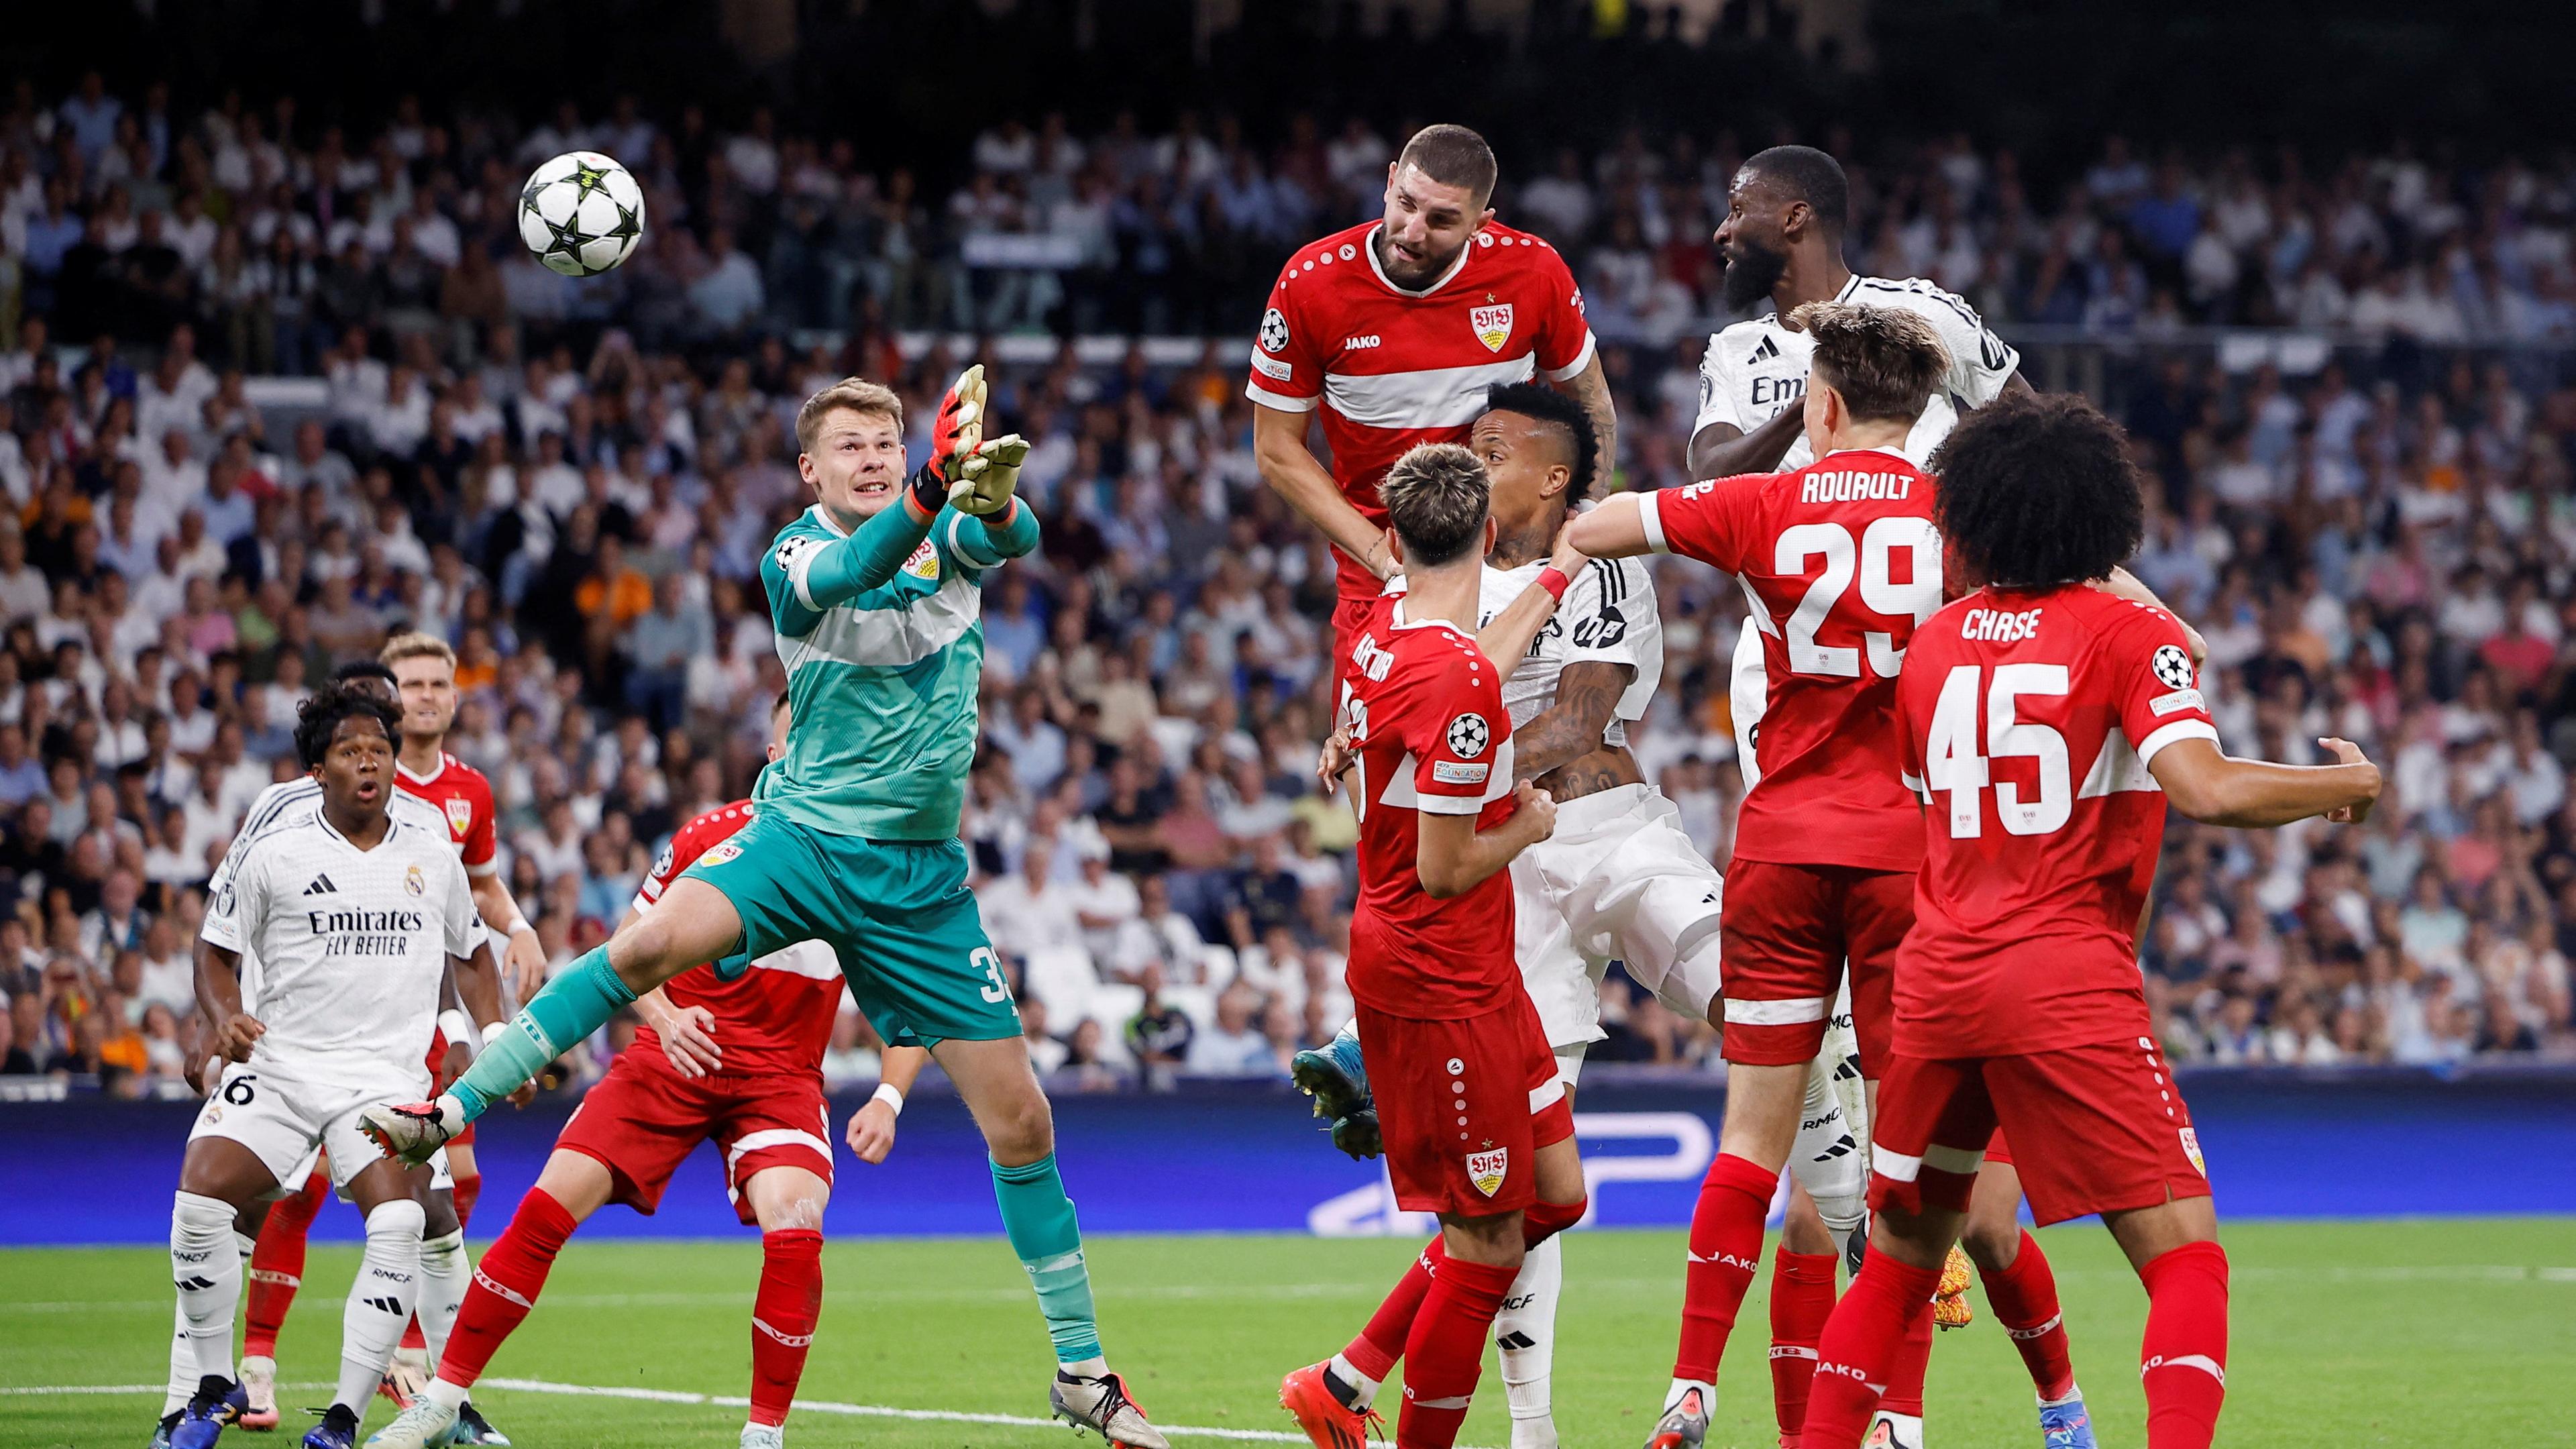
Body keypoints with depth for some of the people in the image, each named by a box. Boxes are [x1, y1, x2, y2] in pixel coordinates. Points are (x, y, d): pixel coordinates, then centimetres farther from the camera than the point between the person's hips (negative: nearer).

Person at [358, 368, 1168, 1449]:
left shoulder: (953, 539, 4)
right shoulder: (797, 555, -4)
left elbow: (1008, 537, -20)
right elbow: (845, 577, -28)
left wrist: (994, 495, -46)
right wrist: (928, 493, -48)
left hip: (919, 872, 2)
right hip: (803, 833, -2)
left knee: (1018, 1118, 1)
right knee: (655, 941, -32)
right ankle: (449, 1110, -25)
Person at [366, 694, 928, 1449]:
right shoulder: (707, 837, -1)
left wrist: (887, 1098, -11)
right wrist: (664, 1016, -11)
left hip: (781, 1079, -1)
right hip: (674, 1058, 1)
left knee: (794, 1232, -27)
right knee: (546, 1208, -12)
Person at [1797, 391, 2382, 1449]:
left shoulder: (1934, 641, 12)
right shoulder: (2131, 635, -4)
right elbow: (2208, 791, -17)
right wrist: (2352, 785, -2)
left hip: (1936, 981, 5)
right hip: (2068, 984, -5)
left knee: (1900, 1259, 20)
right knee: (2186, 1260, -4)